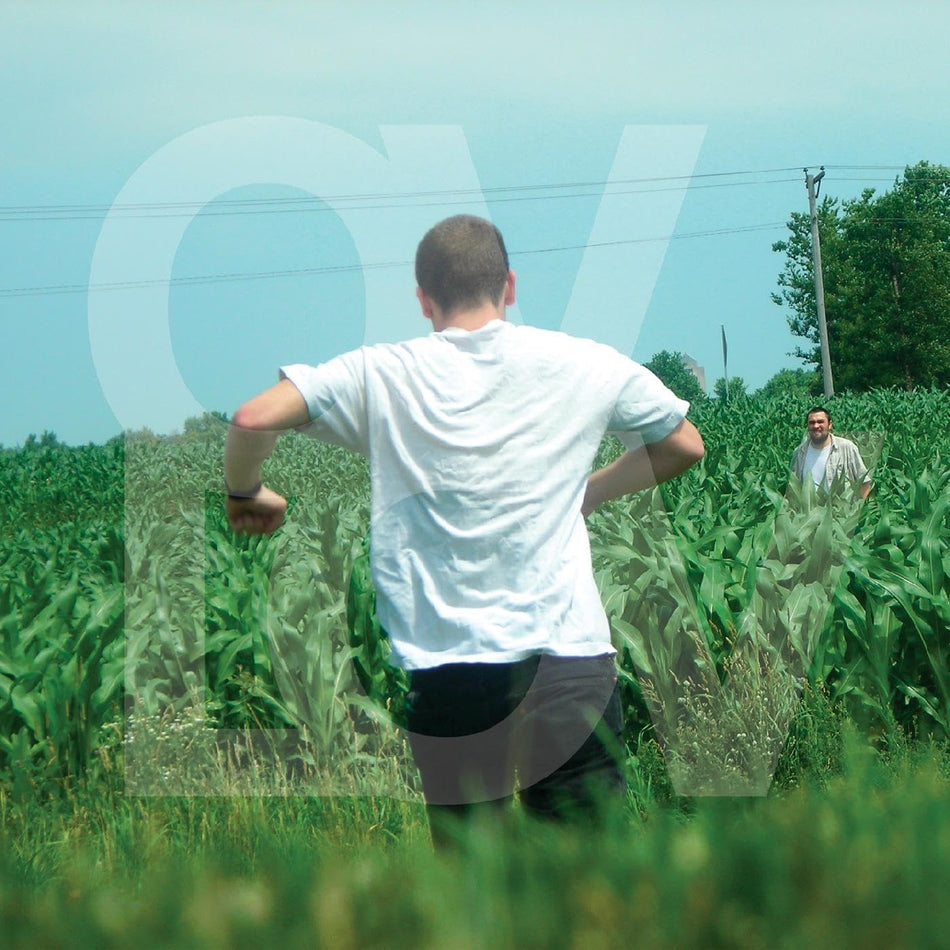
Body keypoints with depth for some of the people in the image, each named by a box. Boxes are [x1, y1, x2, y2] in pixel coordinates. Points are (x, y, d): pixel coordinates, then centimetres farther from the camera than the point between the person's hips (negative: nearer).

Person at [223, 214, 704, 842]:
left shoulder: (380, 376, 2)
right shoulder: (585, 365, 7)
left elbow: (254, 419, -8)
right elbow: (685, 446, 20)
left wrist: (245, 494, 12)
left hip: (448, 661, 0)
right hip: (571, 650, 1)